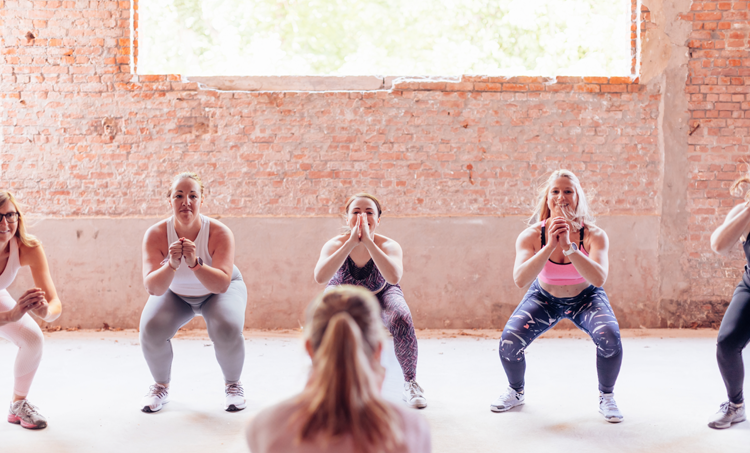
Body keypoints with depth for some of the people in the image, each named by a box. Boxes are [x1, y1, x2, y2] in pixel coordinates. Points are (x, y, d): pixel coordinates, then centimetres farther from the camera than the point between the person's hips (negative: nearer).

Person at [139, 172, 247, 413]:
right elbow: (153, 288, -33)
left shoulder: (219, 233, -31)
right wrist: (171, 264, -51)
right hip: (175, 294, 2)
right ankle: (161, 386, 6)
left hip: (217, 292, -1)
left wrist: (195, 263, -54)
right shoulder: (156, 235, -27)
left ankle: (233, 385, 1)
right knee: (150, 329, -24)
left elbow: (222, 284, -39)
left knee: (228, 330, -30)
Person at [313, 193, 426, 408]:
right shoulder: (336, 244, -27)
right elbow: (320, 277, -47)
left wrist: (368, 241, -50)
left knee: (401, 320, -32)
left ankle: (410, 383, -8)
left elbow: (394, 277, -50)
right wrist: (351, 242, -48)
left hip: (381, 295, -1)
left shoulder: (389, 246, -28)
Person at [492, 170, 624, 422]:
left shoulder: (594, 235, -23)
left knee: (610, 338, -29)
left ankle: (607, 398, 1)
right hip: (544, 298, 1)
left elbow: (599, 279, -39)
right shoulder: (531, 236, -22)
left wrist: (568, 246, -46)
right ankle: (516, 392, 15)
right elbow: (520, 280, -36)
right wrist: (550, 246, -44)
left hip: (585, 298, -1)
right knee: (509, 343, -19)